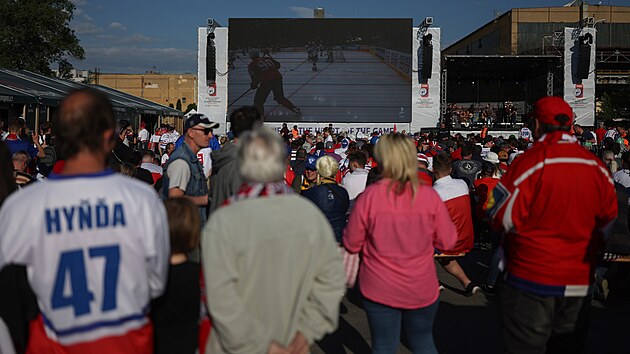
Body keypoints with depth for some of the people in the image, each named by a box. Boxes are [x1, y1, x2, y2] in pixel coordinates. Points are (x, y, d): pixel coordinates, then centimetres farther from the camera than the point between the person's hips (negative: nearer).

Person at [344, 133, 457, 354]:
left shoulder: (369, 196, -16)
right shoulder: (429, 196, -13)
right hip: (422, 291, 1)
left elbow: (351, 244, -7)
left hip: (379, 291, -1)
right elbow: (447, 241, -3)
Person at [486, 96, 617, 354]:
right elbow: (609, 223, 7)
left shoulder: (529, 162, -17)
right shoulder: (597, 166, -1)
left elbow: (503, 218, -14)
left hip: (531, 277, -5)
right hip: (579, 281, 5)